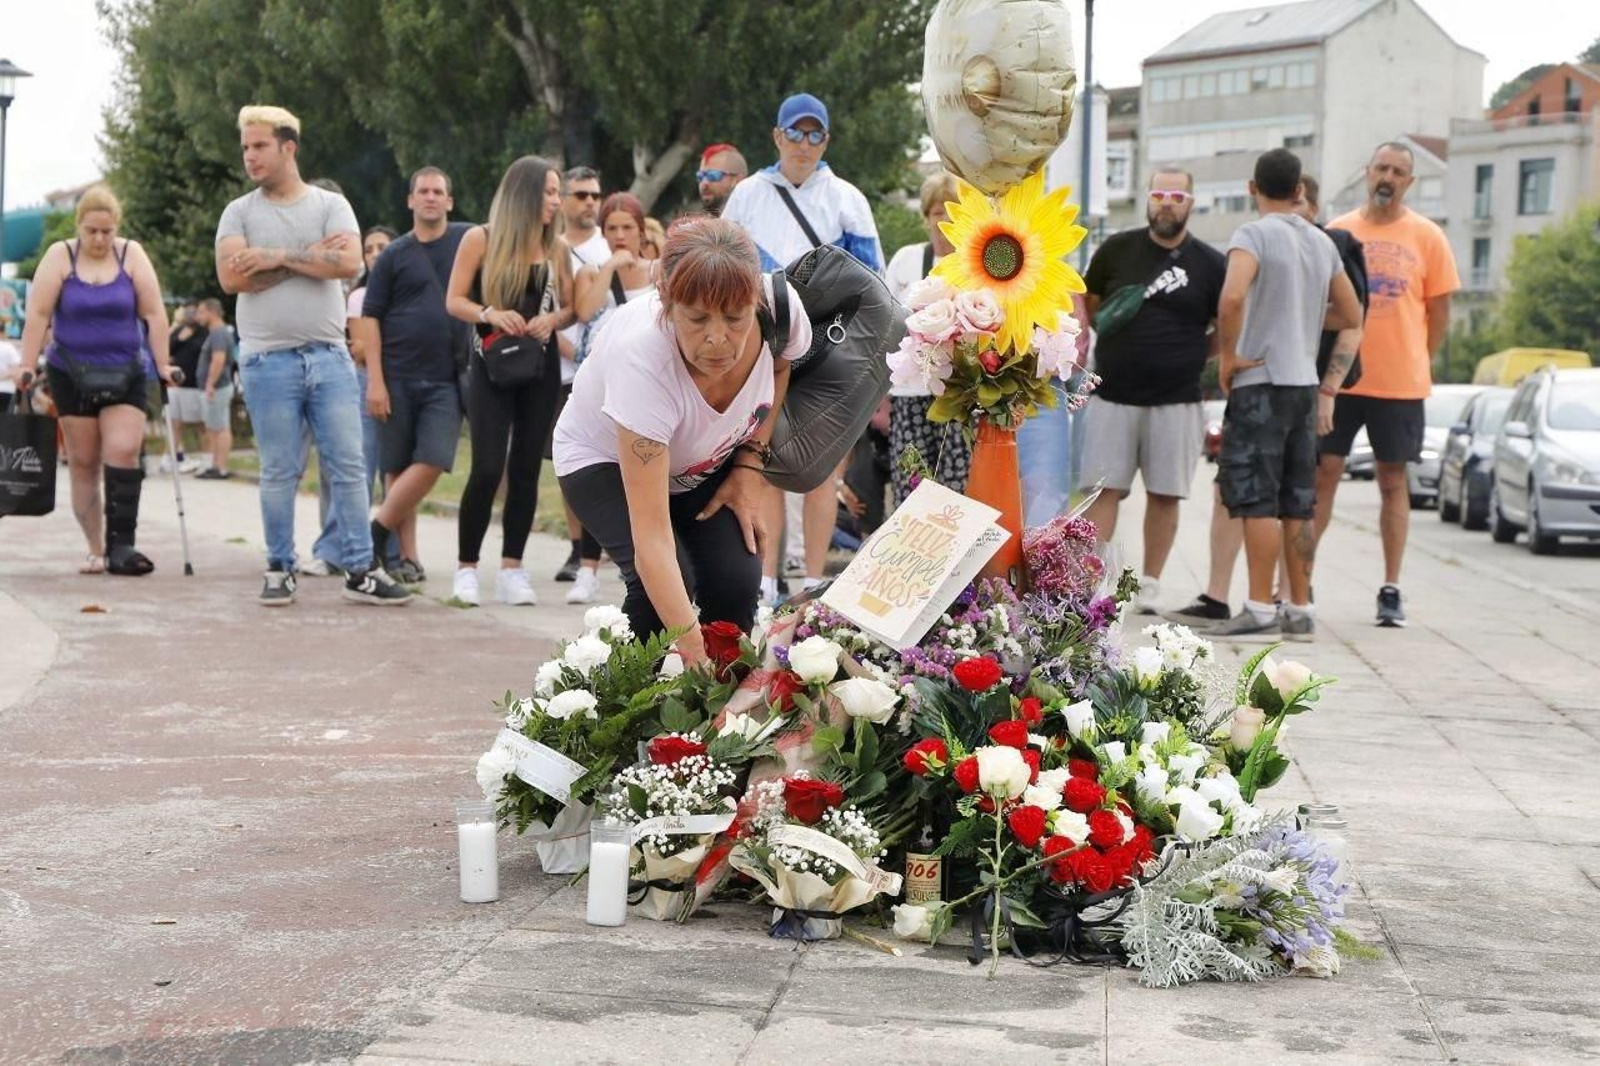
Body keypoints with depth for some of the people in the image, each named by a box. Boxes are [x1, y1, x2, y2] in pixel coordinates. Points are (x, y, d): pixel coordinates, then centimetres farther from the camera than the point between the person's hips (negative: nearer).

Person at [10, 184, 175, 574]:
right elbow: (39, 313, -4)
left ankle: (120, 545, -13)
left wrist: (163, 365, -5)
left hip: (124, 375, 0)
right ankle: (96, 550, 9)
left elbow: (153, 313, -1)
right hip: (72, 376, 0)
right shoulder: (60, 256, -2)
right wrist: (27, 365, -8)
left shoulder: (132, 255, 0)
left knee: (123, 452, -14)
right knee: (83, 463, 3)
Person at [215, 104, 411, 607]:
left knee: (348, 466, 0)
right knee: (279, 472, 3)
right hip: (268, 358, 0)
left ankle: (360, 569, 4)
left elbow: (349, 263, -10)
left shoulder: (330, 205, 8)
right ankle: (280, 569, 14)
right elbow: (231, 277, -8)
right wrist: (312, 255, -7)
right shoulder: (240, 212, 8)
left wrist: (280, 257, -10)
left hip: (329, 355, 1)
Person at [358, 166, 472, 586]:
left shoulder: (469, 240, 5)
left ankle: (376, 532, 2)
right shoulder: (394, 255, 4)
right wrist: (375, 379, -8)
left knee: (431, 463, -12)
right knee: (397, 468, 3)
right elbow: (369, 318, 1)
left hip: (447, 379, 0)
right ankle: (406, 555, 12)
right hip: (398, 377, 0)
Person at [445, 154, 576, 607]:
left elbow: (572, 309, 11)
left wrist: (551, 320, -10)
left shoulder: (557, 247, 7)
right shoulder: (480, 239, -1)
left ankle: (512, 569, 10)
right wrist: (491, 315, -19)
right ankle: (466, 568, 1)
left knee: (526, 469, 3)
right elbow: (454, 301, -2)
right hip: (492, 366, -3)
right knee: (487, 469, -11)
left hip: (541, 368, 4)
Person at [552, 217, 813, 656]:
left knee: (736, 582, -20)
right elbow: (651, 537, -44)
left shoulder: (780, 304, -30)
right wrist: (692, 648, -52)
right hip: (605, 459, -4)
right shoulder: (641, 358, -43)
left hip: (708, 462, 4)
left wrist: (751, 459, -9)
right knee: (669, 584, -28)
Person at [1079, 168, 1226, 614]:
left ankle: (1148, 587, 12)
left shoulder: (1210, 263, 4)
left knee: (1164, 494, 4)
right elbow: (1084, 300, 18)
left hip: (1176, 401, 0)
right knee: (1103, 489, -3)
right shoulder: (1116, 250, 6)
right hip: (1112, 396, 0)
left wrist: (1191, 354, 1)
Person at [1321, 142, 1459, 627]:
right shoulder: (1338, 232, 5)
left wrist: (1419, 364, 2)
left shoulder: (1427, 237, 2)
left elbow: (1439, 311, 6)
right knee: (1321, 474, 1)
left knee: (1393, 482, 6)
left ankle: (1391, 590, 11)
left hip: (1400, 382, -1)